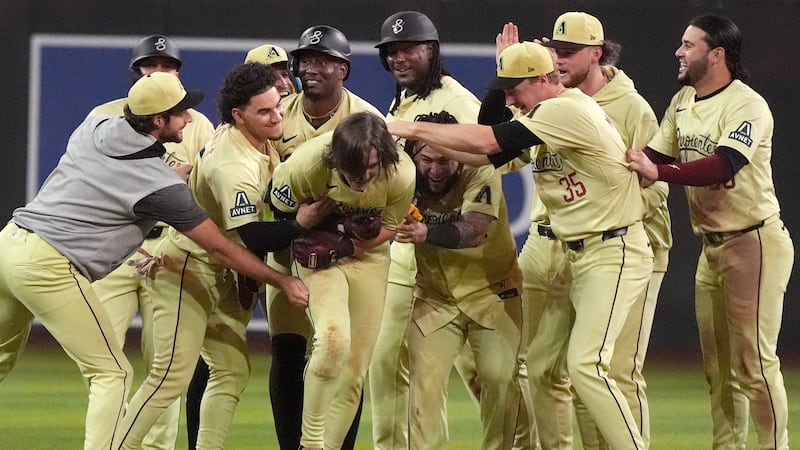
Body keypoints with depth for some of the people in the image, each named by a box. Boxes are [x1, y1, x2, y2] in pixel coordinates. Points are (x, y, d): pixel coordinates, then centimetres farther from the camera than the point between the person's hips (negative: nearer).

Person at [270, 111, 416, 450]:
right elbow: (279, 210, -9)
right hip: (318, 250, -3)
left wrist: (347, 247, -20)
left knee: (355, 370, 1)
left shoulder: (401, 175, -25)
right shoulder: (308, 164, -29)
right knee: (333, 338, -28)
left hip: (368, 256, 3)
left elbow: (388, 228, -8)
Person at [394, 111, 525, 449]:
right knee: (425, 381, -7)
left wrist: (426, 234, -55)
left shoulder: (480, 176, -22)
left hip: (492, 292, -2)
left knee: (500, 378, -6)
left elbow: (473, 231, -37)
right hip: (434, 297, 2)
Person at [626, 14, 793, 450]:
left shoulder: (747, 105, -16)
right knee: (717, 365, 12)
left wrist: (659, 173, -38)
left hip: (754, 244, -9)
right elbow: (654, 157, 8)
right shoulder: (682, 103, 11)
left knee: (753, 361, -9)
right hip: (712, 246, 9)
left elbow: (725, 165, -31)